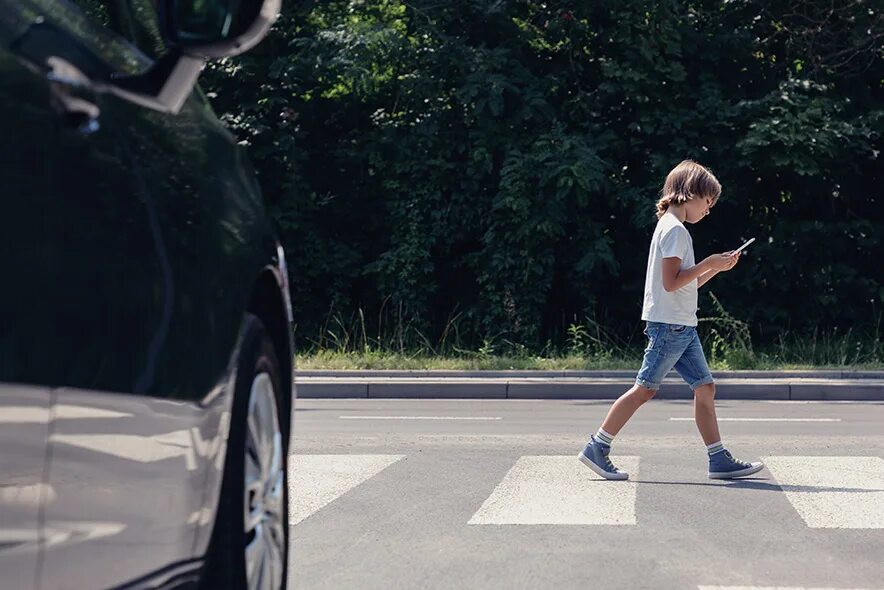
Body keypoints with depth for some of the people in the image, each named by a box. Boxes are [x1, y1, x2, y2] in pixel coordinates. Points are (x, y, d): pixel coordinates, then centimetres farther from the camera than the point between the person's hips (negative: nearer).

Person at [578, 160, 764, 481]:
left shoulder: (673, 228, 20)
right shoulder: (674, 229, -11)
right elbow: (671, 282, -20)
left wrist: (717, 267, 15)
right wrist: (708, 263, -12)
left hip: (682, 327, 10)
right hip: (669, 324, -10)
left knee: (705, 387, 6)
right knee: (645, 388, -7)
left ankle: (719, 459, 7)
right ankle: (596, 448, -1)